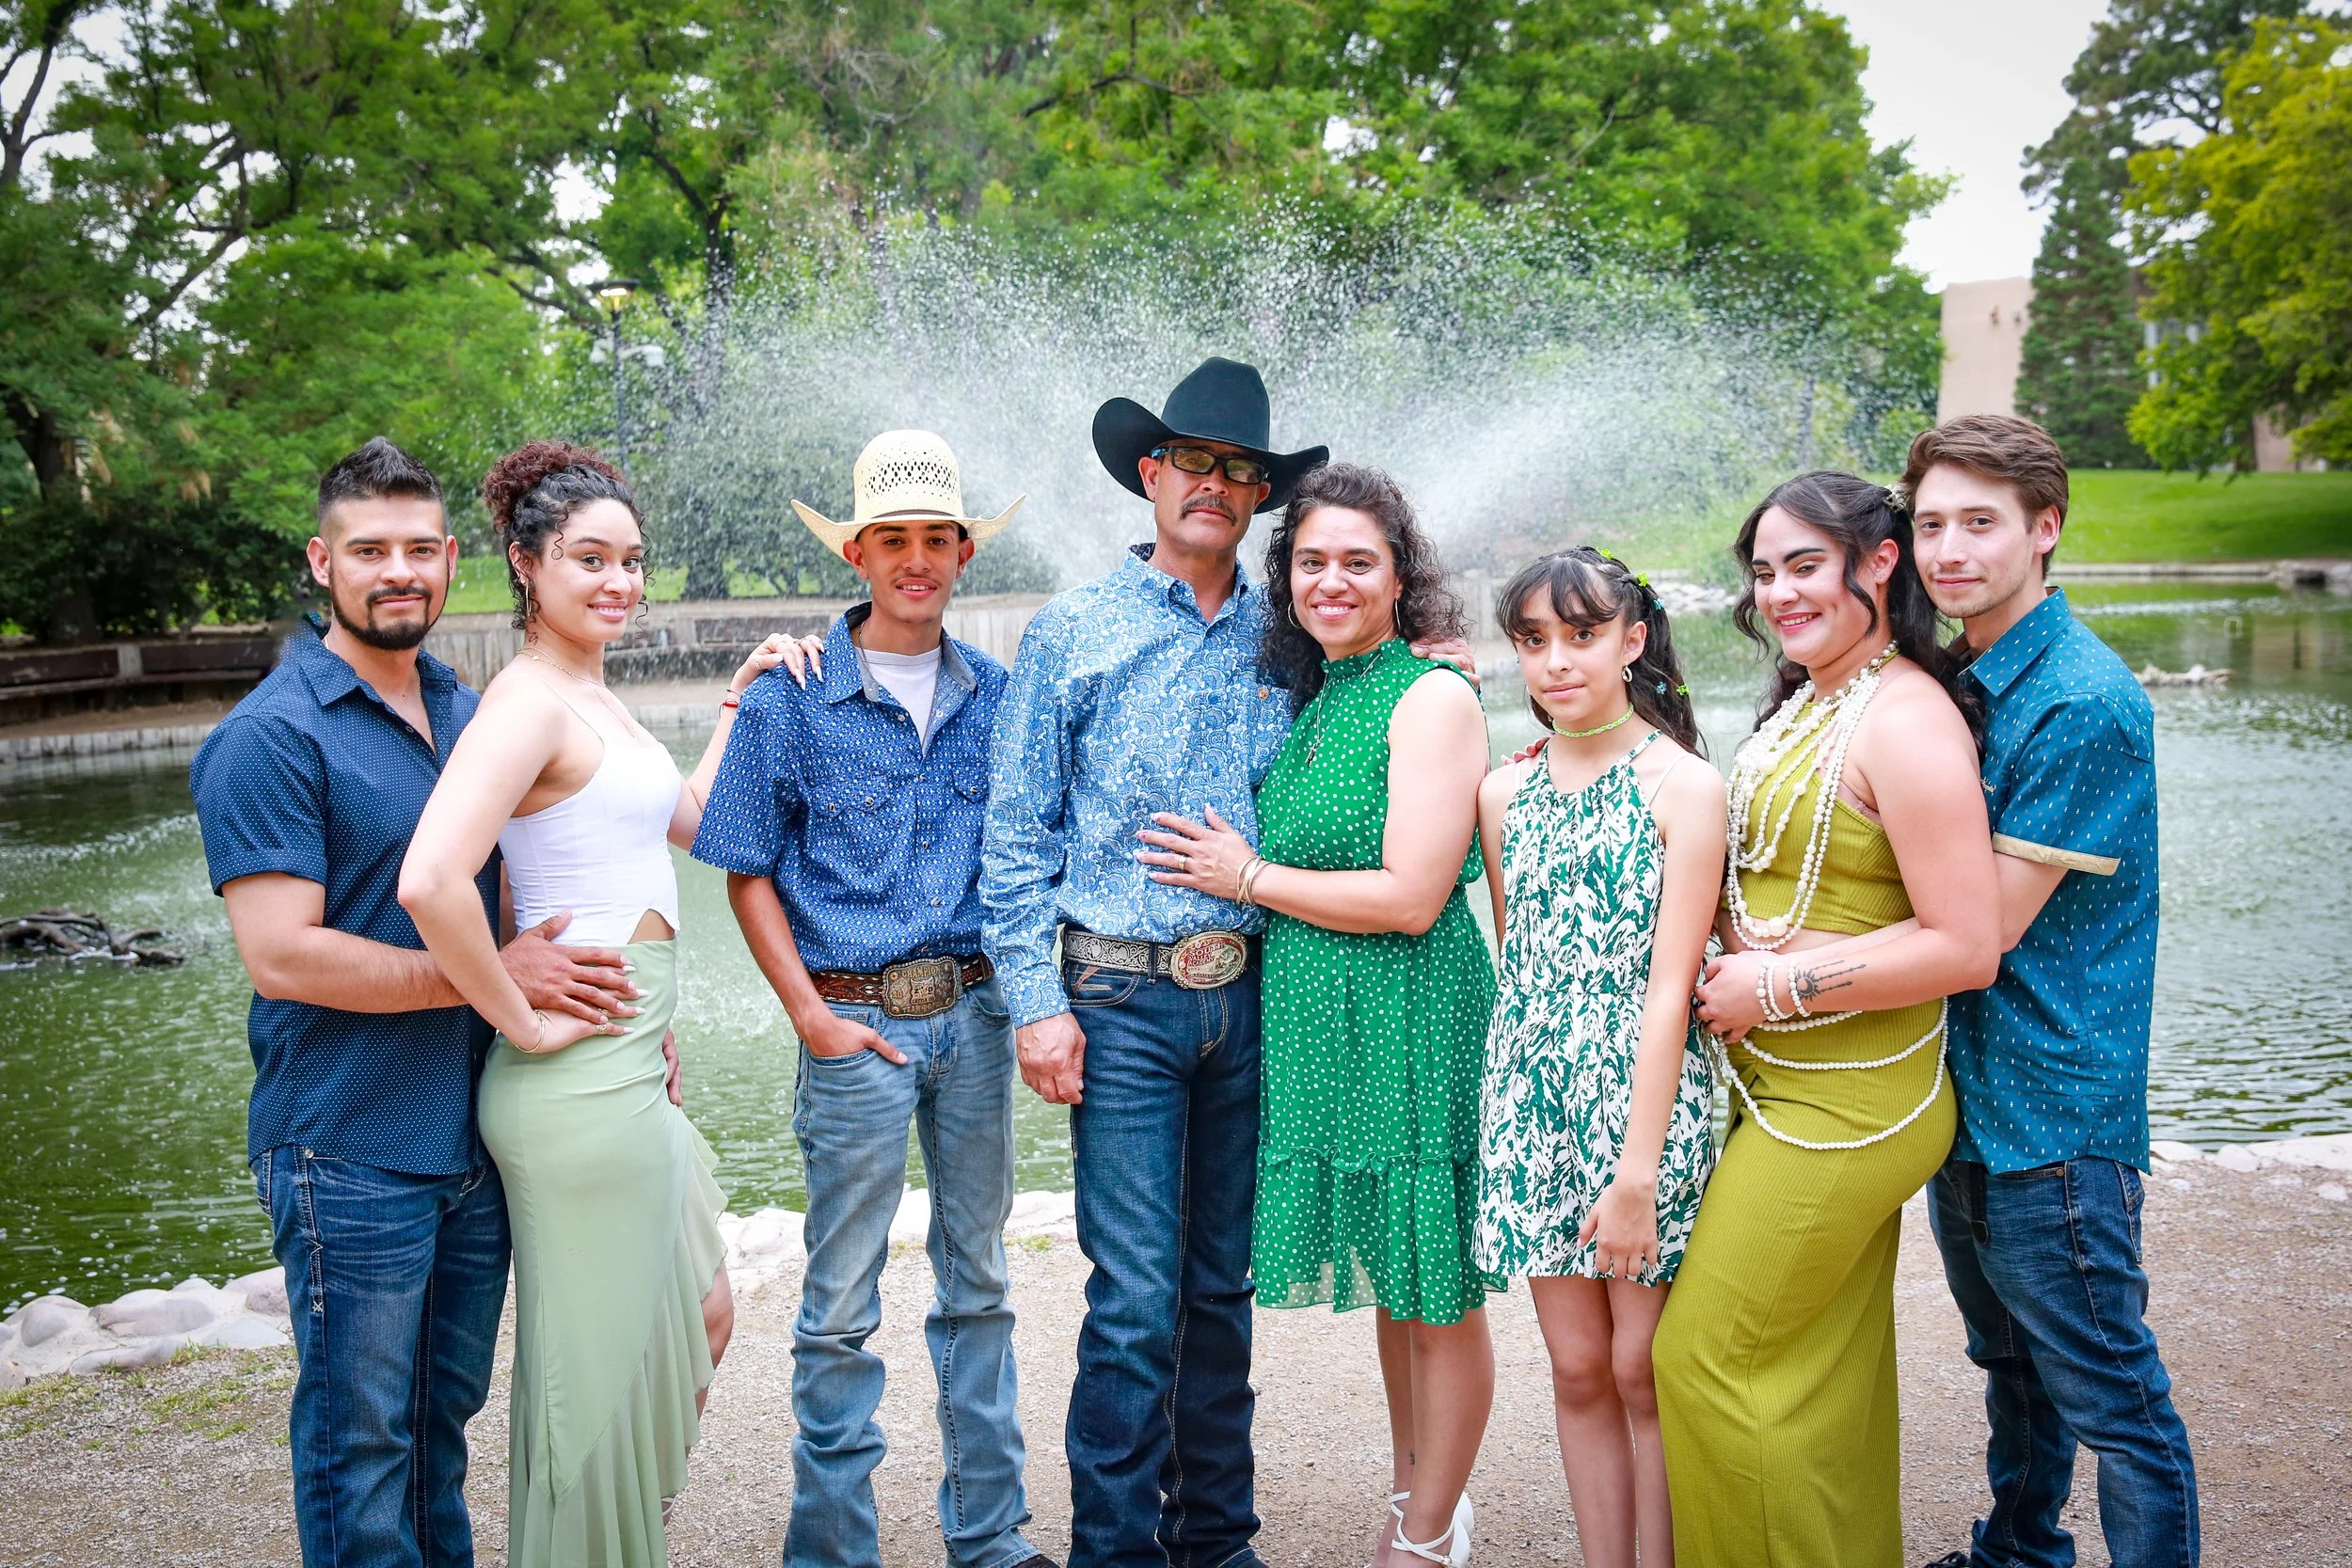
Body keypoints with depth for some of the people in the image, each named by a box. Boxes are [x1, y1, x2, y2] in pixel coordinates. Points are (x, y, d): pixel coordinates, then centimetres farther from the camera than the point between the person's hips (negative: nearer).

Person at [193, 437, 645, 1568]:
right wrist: (495, 975, -18)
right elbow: (281, 956, -20)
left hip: (476, 1136, 7)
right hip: (350, 1154, -7)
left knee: (446, 1412, 19)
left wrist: (615, 1010, 7)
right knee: (360, 1438, 6)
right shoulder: (273, 736, -12)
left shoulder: (469, 716, 11)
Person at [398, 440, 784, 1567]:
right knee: (597, 1365, 5)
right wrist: (525, 1022, -21)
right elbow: (429, 883, -31)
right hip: (581, 1083, -10)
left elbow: (688, 823, 23)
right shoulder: (528, 702, -17)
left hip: (632, 1074, 10)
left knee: (702, 1321, 23)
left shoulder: (591, 698, 13)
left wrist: (740, 701, 17)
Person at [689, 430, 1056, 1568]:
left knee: (977, 1281, 14)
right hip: (855, 1021, -4)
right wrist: (811, 1016, -9)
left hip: (974, 1013, 4)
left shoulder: (995, 696, 6)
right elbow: (748, 875, -2)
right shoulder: (792, 698, -4)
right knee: (842, 1302, 3)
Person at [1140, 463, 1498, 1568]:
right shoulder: (1312, 700, 12)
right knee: (1387, 1279, 20)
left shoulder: (1434, 697, -12)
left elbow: (1410, 897, -19)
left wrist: (1249, 877, -10)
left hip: (1412, 1020, -7)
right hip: (1323, 1022, 8)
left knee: (1437, 1292, 6)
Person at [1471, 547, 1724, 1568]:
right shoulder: (1505, 793, 7)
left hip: (1645, 1099, -4)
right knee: (1577, 1367, 10)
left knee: (1642, 1371, 2)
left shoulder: (1684, 785, -7)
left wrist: (1636, 1173, -15)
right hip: (1534, 1100, 4)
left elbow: (1668, 988, -12)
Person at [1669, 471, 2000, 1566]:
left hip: (1844, 1104, -9)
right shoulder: (1804, 699, 9)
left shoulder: (1906, 723, -19)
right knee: (1824, 1367, 18)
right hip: (1780, 1085, 9)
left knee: (1707, 1355, -1)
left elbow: (1966, 949, -23)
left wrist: (1779, 985, -19)